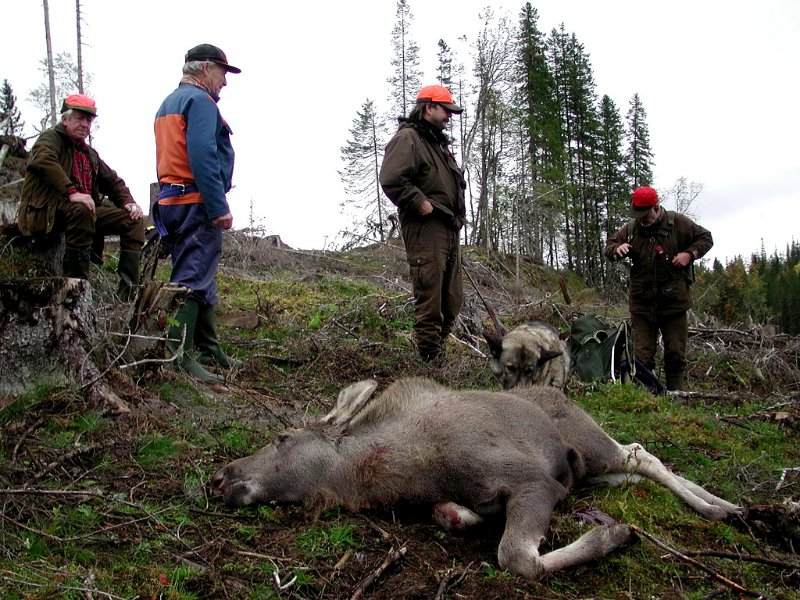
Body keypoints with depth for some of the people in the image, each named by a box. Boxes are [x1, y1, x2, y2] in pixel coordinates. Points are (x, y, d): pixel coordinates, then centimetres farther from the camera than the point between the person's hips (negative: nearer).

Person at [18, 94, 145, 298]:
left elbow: (112, 181, 22)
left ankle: (129, 292, -14)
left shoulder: (90, 154, 23)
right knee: (82, 210, -39)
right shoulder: (51, 138, 0)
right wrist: (72, 193, -35)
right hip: (48, 212, -8)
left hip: (84, 211, 8)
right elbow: (42, 160, -23)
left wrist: (128, 202, 0)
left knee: (133, 219, -5)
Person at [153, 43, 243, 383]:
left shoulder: (168, 103, 22)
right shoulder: (199, 100, -9)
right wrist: (220, 208, -22)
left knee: (201, 279, 16)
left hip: (171, 202, 10)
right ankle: (178, 355, -11)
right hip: (197, 204, -10)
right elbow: (203, 157, -21)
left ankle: (209, 351, 24)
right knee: (192, 279, -10)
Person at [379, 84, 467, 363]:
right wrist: (421, 204, -17)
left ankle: (439, 349, 21)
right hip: (425, 228, -10)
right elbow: (391, 180, -20)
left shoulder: (438, 143, 26)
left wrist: (458, 215, 21)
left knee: (452, 299, 12)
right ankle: (430, 358, -8)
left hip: (449, 230, 10)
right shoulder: (407, 138, -5)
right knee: (429, 297, -11)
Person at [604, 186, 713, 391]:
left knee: (676, 356, 7)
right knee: (642, 356, 2)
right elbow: (609, 246, 12)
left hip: (673, 303, -1)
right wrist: (617, 249, -12)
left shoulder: (678, 223, -3)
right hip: (642, 304, 2)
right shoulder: (630, 228, 3)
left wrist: (689, 254, -12)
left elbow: (705, 238, 6)